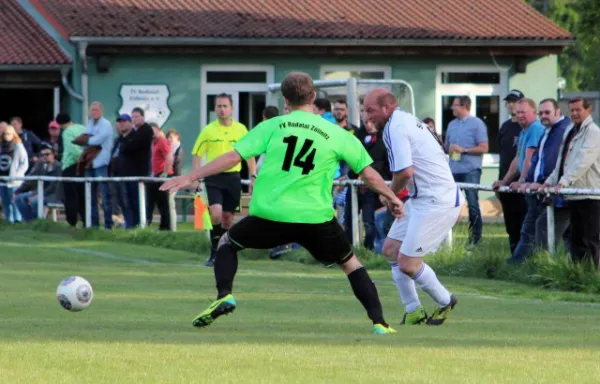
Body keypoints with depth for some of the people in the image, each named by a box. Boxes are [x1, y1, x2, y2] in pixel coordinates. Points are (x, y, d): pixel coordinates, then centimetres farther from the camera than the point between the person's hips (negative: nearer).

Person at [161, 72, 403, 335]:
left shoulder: (272, 126, 4)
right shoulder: (337, 135, 6)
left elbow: (233, 157, 0)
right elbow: (369, 174, 9)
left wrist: (190, 178, 7)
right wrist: (392, 198, 27)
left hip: (270, 214, -1)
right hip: (317, 218, 1)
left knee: (227, 243, 24)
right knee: (350, 264, 21)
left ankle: (224, 296, 0)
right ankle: (379, 323, 9)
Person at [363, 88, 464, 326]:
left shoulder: (394, 128, -16)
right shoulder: (408, 120, 16)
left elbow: (405, 172, -23)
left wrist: (391, 194, -4)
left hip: (435, 203, -11)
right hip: (422, 199, 11)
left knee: (407, 263, -8)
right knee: (391, 250, 13)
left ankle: (445, 302, 14)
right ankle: (414, 312, 17)